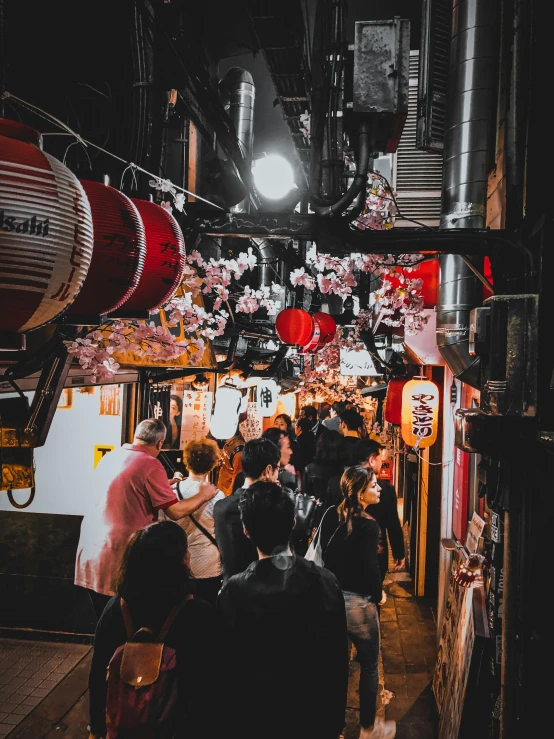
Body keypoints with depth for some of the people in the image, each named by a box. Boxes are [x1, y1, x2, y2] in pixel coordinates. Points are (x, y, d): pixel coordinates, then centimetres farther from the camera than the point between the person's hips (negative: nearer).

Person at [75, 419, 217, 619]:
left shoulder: (109, 457, 9)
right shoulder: (150, 465, -14)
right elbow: (175, 512, -13)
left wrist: (165, 484, 31)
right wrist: (203, 495, 3)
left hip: (91, 549, 7)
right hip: (120, 555, -7)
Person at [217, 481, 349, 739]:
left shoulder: (233, 591, -20)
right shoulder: (325, 581, -15)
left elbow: (230, 665, -13)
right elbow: (338, 657, -7)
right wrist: (336, 718, 6)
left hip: (258, 718, -1)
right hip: (316, 715, 1)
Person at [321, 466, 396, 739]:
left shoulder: (330, 516, -3)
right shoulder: (368, 526, -22)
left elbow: (325, 553, 3)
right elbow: (369, 569, -24)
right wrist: (379, 595, -5)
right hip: (358, 603, -6)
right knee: (369, 666, 15)